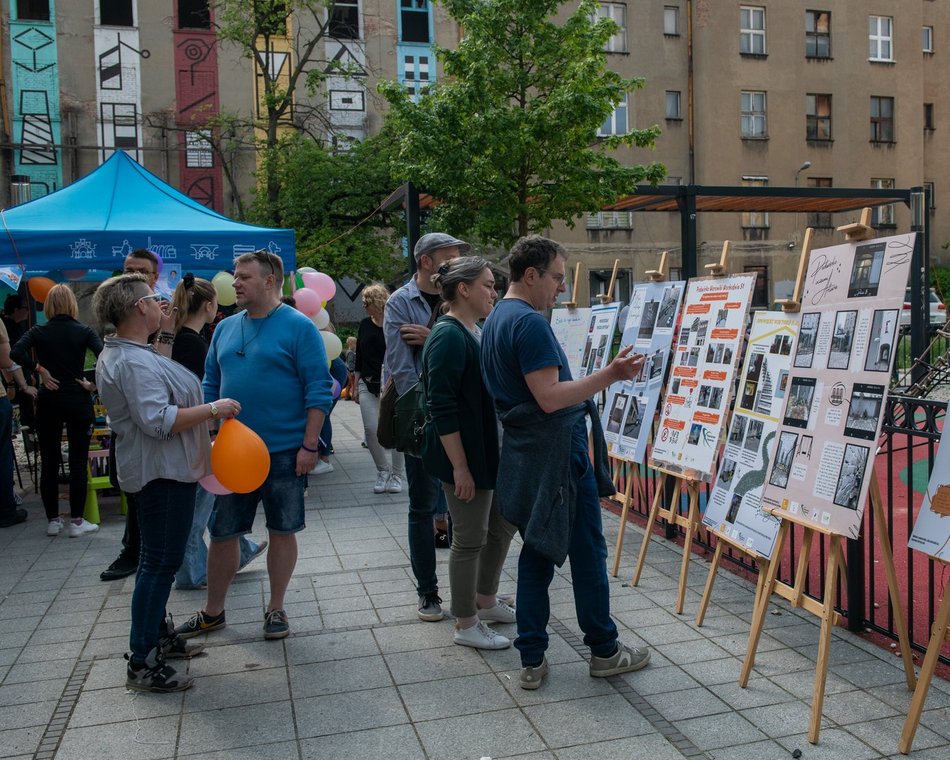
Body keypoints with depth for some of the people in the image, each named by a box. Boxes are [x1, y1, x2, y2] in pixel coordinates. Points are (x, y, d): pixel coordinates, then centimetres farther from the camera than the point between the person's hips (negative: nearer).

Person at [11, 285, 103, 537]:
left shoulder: (39, 331, 0)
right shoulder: (84, 331, -3)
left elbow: (16, 352, -16)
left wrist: (40, 370, -6)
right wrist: (95, 384, -8)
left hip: (48, 401, 2)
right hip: (77, 401, -1)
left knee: (49, 462, 10)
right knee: (78, 462, 4)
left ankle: (53, 520, 15)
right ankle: (76, 521, 6)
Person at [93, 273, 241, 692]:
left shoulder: (123, 354, 12)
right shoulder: (134, 362, -23)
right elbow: (158, 421, -30)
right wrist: (213, 409, -21)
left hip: (162, 471, 11)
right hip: (163, 473, -11)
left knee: (158, 558, 20)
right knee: (161, 562, -5)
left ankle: (158, 635, 34)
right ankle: (141, 664, 3)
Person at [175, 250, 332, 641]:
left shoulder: (298, 327, -8)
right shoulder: (225, 329, 9)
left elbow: (318, 390, -11)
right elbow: (210, 385, 15)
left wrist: (309, 446, -15)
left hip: (285, 452, -5)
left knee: (282, 531, 9)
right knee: (221, 532, 11)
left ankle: (276, 608, 25)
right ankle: (213, 611, 28)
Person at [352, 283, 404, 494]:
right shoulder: (365, 325, 7)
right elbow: (359, 357, 14)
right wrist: (356, 385, 13)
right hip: (368, 384, 4)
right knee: (370, 429, -3)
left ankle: (396, 475, 16)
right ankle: (382, 471, 17)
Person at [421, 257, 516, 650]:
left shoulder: (477, 331, 11)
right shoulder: (448, 337, -19)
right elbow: (442, 408, -23)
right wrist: (460, 466, -23)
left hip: (490, 450, 10)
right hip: (465, 455, -10)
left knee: (503, 525, 19)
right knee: (470, 539, 3)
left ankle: (486, 601, 38)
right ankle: (466, 625, 19)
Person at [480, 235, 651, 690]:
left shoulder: (495, 320, 13)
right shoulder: (530, 323, -18)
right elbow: (550, 397, -23)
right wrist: (610, 375, -22)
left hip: (524, 454, 9)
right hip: (557, 452, -9)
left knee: (536, 553, 12)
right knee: (588, 551, 5)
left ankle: (532, 660, 17)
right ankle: (604, 650, 19)